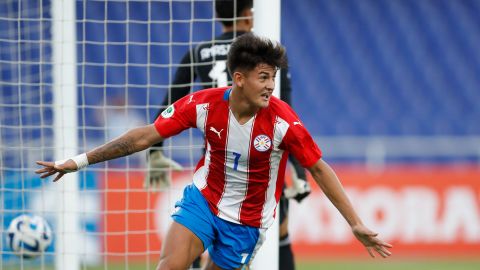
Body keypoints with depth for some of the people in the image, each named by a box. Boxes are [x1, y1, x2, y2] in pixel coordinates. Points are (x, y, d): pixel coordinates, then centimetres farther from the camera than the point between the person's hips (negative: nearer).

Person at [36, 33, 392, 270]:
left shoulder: (283, 121, -23)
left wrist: (356, 224, -14)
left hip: (246, 221, -1)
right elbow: (145, 136, -13)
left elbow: (319, 169, -13)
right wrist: (80, 161, -13)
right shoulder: (204, 104, -18)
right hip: (203, 199, 1)